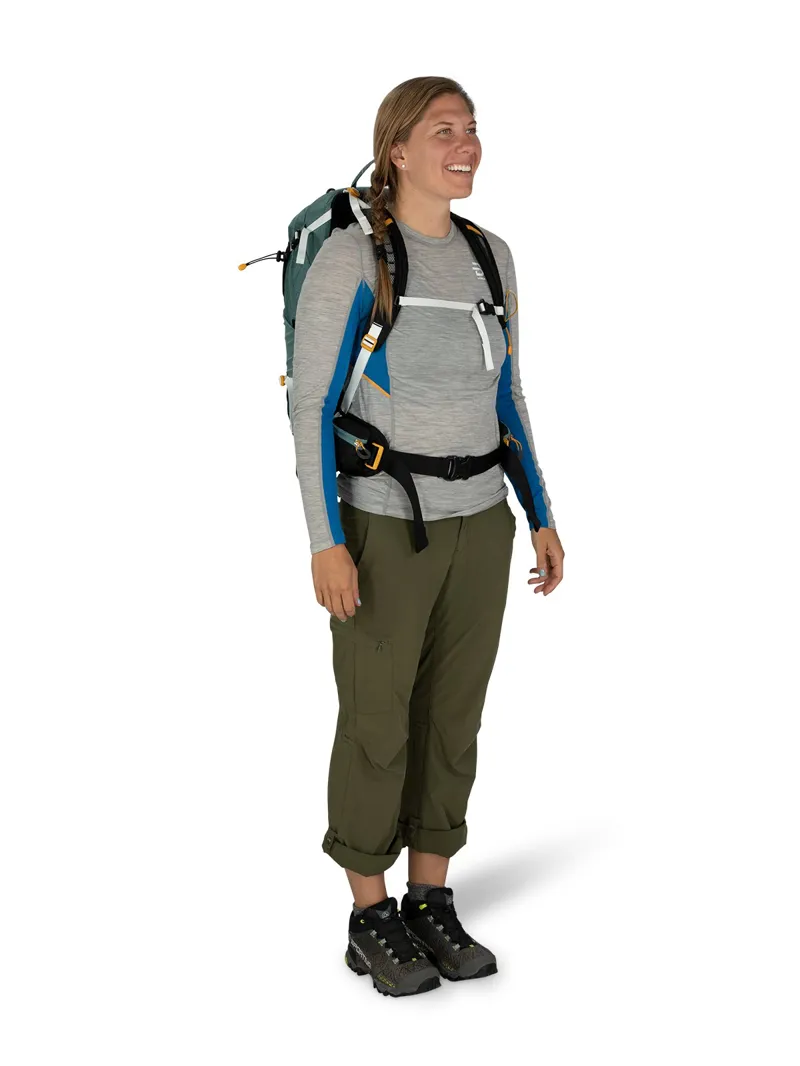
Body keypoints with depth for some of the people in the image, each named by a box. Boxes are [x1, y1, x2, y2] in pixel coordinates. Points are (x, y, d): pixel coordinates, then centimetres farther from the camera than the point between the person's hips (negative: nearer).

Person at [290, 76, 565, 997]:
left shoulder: (489, 257, 7)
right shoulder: (346, 257, -13)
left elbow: (504, 397, 13)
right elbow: (310, 405, -13)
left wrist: (541, 517, 10)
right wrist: (325, 542, -19)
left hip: (475, 523, 6)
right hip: (382, 529, -6)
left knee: (452, 719, 12)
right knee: (378, 728, 4)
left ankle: (432, 909, 27)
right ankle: (371, 923, 21)